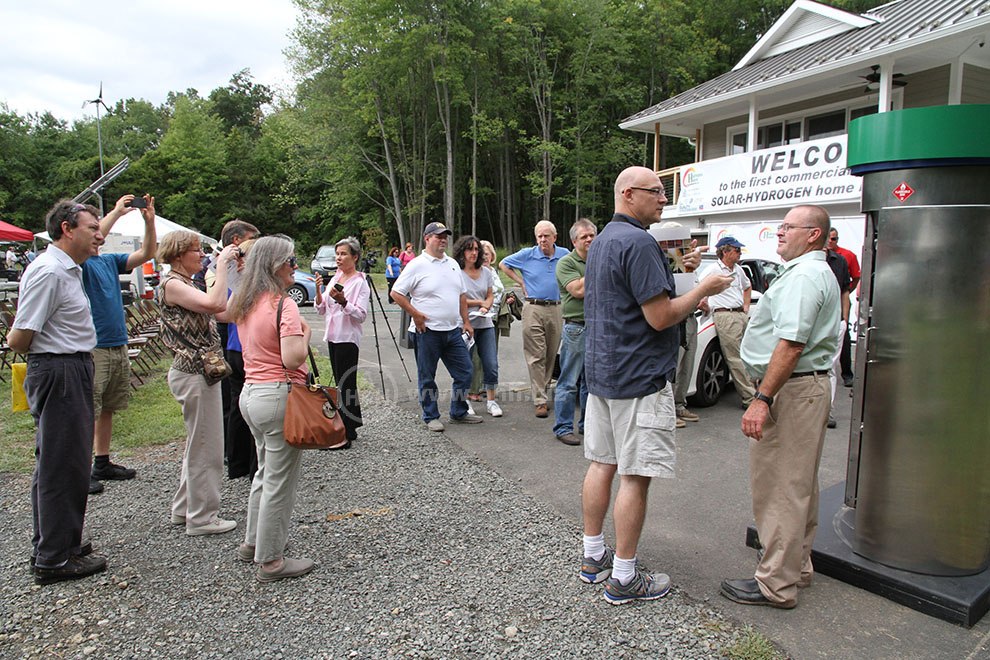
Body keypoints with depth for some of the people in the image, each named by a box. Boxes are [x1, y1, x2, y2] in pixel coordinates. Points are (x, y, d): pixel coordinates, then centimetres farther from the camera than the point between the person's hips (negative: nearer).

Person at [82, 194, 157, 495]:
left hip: (118, 345, 7)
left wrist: (149, 220, -3)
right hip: (92, 347, -7)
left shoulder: (109, 261, 13)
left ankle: (102, 463, 24)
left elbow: (146, 253, 10)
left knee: (107, 409, 14)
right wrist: (116, 212, -22)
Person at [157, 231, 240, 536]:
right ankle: (202, 517, 12)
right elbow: (215, 304, -31)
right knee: (206, 447, -1)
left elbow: (221, 310, 11)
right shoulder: (172, 284, -15)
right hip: (194, 374, -11)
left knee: (198, 444, 19)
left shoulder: (186, 284, 16)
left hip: (200, 371, 11)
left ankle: (184, 509, 32)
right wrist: (221, 264, -21)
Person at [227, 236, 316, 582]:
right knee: (279, 481, 2)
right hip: (279, 395, -9)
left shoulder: (245, 303, 9)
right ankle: (270, 561, 13)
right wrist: (305, 334, -7)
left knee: (266, 471, 24)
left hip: (251, 392, 10)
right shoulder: (283, 304, -17)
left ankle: (253, 543, 37)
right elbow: (293, 359, -25)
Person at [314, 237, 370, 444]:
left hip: (348, 338, -8)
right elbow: (322, 311, 10)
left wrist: (343, 301, -27)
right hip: (333, 336, 8)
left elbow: (361, 315, -16)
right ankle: (350, 427, 24)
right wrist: (318, 290, -5)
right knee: (342, 384, 14)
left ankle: (345, 435, 1)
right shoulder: (335, 278, 12)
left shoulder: (360, 282, -9)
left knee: (345, 385, -5)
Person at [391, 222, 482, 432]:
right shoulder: (417, 265, -7)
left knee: (464, 373, 9)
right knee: (427, 378, 5)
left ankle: (459, 413, 24)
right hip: (427, 332, -6)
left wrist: (466, 322, 12)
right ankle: (431, 417, 19)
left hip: (453, 330, 6)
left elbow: (462, 295, 19)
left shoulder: (452, 264, 13)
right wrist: (415, 315, -12)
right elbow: (396, 293, -8)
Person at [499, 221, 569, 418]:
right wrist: (521, 282, 3)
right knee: (536, 356, -7)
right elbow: (503, 264, 10)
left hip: (556, 309, 3)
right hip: (533, 309, -3)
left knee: (551, 355, 11)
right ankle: (540, 400, -6)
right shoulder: (527, 254, 0)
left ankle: (542, 390, 27)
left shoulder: (565, 255, 7)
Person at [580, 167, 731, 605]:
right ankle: (623, 578, 10)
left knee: (602, 465, 15)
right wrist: (703, 290, -6)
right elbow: (660, 317, -20)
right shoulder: (638, 243, -17)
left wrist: (675, 272, 14)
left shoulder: (602, 241, 16)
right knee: (636, 477, -1)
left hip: (601, 372, 10)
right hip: (639, 377, -10)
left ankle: (593, 558, 27)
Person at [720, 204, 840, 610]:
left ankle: (777, 584, 4)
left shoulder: (802, 276, -16)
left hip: (790, 389, -11)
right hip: (812, 385, 11)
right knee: (800, 485, 18)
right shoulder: (820, 273, 19)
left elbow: (790, 345, -26)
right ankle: (797, 566, 31)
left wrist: (762, 399, -26)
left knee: (779, 488, -5)